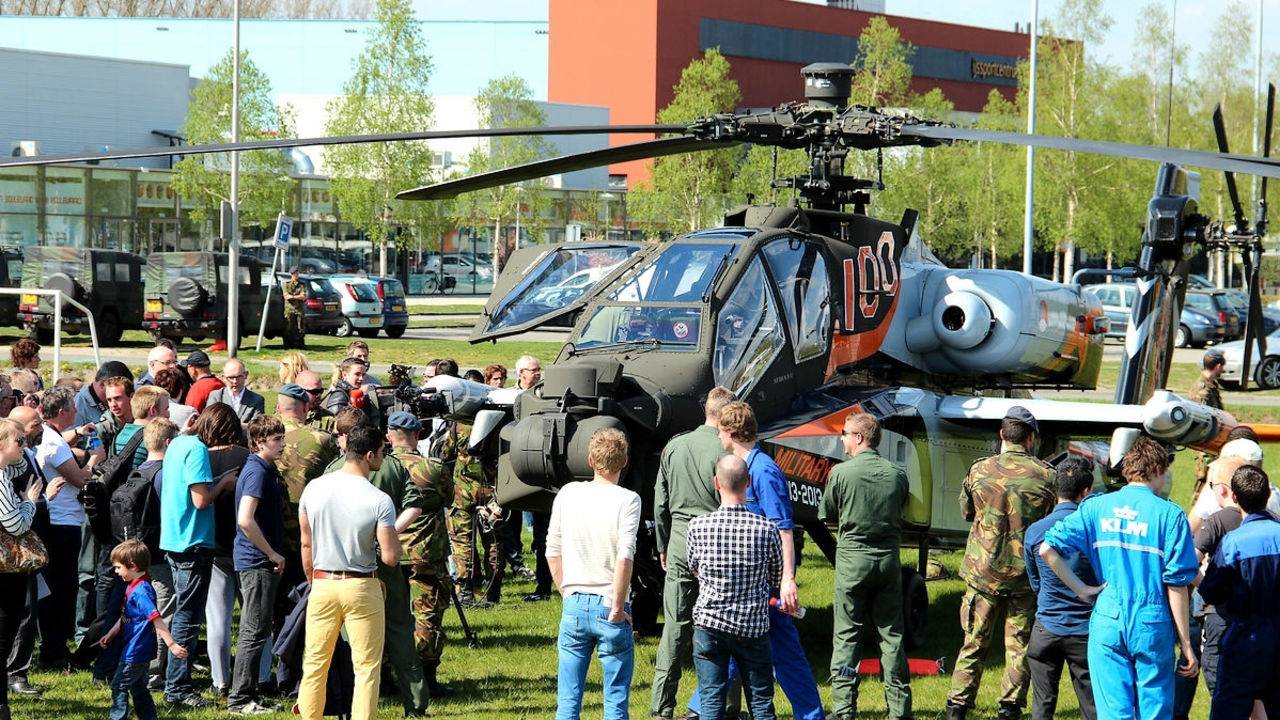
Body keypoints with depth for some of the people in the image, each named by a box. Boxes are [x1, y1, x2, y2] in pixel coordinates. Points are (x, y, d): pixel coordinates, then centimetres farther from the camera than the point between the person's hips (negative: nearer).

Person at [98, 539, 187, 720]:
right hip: (137, 650, 10)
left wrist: (171, 644, -30)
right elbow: (125, 617, 22)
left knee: (119, 687, -1)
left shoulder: (141, 591, -23)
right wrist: (110, 635, 23)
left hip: (136, 651, -10)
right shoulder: (133, 586, 9)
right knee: (138, 688, 17)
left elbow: (156, 619, -28)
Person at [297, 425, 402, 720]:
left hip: (322, 584, 4)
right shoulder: (379, 501, -14)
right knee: (367, 667, 3)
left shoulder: (313, 488, -1)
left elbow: (306, 544, 7)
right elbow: (390, 557, -15)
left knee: (315, 663, 13)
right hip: (361, 588, -4)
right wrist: (392, 535, 5)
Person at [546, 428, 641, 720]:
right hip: (610, 608, -3)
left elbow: (552, 551, 6)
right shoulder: (627, 500, -9)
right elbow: (625, 557, -18)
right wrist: (617, 608, -10)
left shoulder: (568, 494, 2)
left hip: (574, 607, 3)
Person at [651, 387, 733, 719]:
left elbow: (660, 502, 12)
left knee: (675, 624, 6)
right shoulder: (725, 451, -10)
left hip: (680, 540, 4)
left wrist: (662, 545, 22)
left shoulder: (674, 446, 7)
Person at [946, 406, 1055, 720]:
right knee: (1019, 645, 9)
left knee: (974, 642, 11)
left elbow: (966, 511, 10)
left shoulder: (979, 470, -5)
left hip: (982, 572, 1)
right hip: (1025, 574, -1)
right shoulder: (1045, 475, -7)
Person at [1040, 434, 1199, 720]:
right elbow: (1176, 585, -5)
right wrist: (1186, 645, 0)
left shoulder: (1095, 507, 5)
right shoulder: (1169, 515, -3)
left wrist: (1081, 589, 3)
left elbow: (1047, 549, -4)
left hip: (1106, 623, 2)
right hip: (1152, 626, -2)